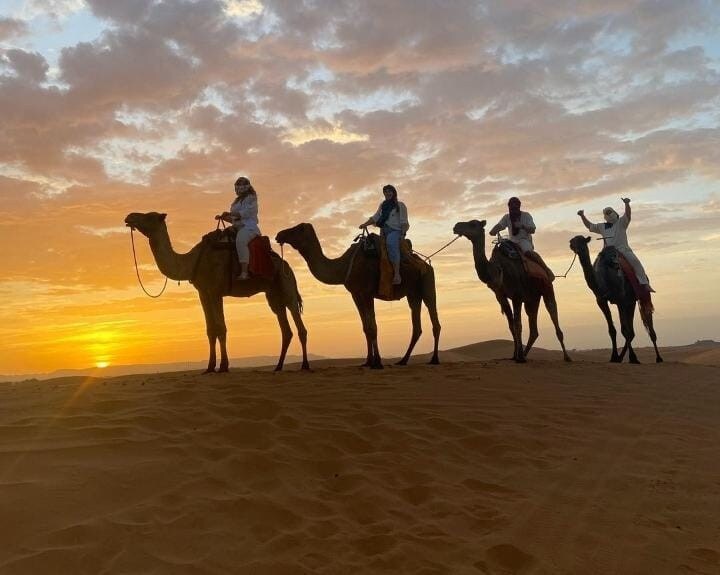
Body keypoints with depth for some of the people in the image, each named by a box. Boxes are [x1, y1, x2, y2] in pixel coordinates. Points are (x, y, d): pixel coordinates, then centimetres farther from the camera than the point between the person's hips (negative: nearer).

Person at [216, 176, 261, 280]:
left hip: (249, 227, -10)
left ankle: (244, 272, -47)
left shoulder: (251, 199, 1)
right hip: (237, 227, 10)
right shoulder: (236, 201, 27)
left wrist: (229, 213, -19)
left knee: (240, 240, -38)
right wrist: (223, 217, 14)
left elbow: (245, 213, -14)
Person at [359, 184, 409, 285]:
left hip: (395, 231, -7)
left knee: (391, 242, -37)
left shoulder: (400, 205, 7)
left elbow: (404, 222, -1)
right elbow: (375, 217, 16)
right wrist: (365, 224, 1)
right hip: (384, 232, 7)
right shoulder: (382, 205, 22)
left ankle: (397, 275, -46)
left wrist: (403, 234, -14)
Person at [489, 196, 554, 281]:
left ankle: (547, 270, -27)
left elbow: (532, 230, -7)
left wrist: (522, 226, -26)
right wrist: (493, 231, -31)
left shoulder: (526, 215, 1)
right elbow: (499, 225, -7)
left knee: (528, 252, -34)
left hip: (525, 240, -4)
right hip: (513, 242, 5)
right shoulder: (507, 217, 10)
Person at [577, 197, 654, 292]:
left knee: (635, 261, -23)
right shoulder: (602, 227, 22)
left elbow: (628, 214, -6)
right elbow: (589, 226, 30)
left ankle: (645, 284, -24)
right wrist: (582, 216, 20)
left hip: (623, 249, -4)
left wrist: (627, 204, -25)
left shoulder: (621, 222, 11)